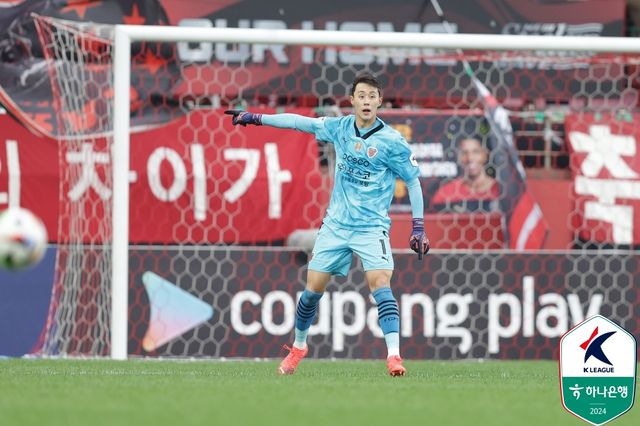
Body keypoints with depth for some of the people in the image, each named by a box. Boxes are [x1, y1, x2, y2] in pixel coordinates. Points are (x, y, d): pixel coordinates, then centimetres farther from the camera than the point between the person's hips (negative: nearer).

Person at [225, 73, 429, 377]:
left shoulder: (391, 142, -11)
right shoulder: (340, 128, 1)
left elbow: (413, 181, -3)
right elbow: (300, 122, 12)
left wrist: (418, 227, -5)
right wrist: (255, 118, 10)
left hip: (371, 226, -4)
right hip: (335, 224, 4)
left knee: (380, 284, -23)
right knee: (313, 289, 6)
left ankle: (394, 355, -27)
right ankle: (299, 346, 28)